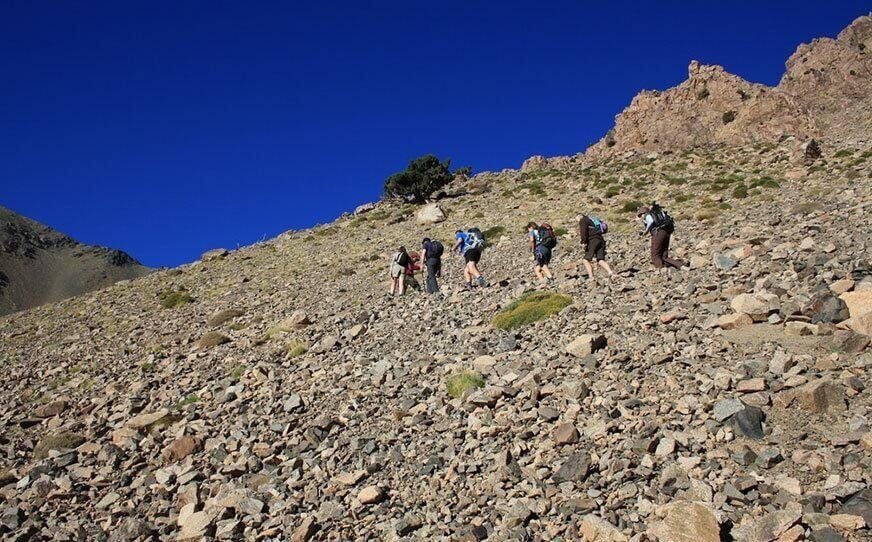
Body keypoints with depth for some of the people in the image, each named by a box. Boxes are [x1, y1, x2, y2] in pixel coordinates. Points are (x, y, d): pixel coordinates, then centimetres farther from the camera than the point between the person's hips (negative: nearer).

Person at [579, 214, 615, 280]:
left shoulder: (583, 220, 14)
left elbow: (583, 230, -8)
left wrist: (583, 242, -16)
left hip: (593, 240, -7)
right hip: (601, 240, 7)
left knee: (585, 260, -8)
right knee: (601, 261, -4)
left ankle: (591, 277, -25)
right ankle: (611, 273, -26)